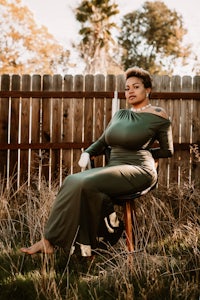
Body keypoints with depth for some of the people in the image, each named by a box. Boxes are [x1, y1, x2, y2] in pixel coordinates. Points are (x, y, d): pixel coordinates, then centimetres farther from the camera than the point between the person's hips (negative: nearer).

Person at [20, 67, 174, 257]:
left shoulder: (158, 116, 4)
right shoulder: (120, 115, 22)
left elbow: (167, 151, 7)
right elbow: (102, 142, 26)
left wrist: (142, 152, 7)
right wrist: (87, 153, 7)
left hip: (139, 171, -7)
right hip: (113, 169, 7)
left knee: (86, 183, -29)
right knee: (73, 182, -22)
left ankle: (50, 240, -23)